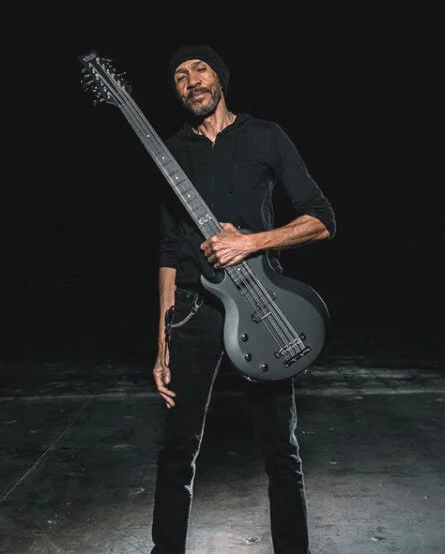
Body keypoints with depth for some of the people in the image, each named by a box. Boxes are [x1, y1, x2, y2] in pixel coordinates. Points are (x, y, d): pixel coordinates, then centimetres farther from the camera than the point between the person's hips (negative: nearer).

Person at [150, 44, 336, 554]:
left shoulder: (265, 137, 4)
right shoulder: (172, 152, 12)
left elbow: (323, 220, -1)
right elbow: (169, 250, 10)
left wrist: (251, 241, -16)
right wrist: (162, 342, 5)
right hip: (192, 308, 2)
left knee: (281, 451, 6)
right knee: (178, 448, 9)